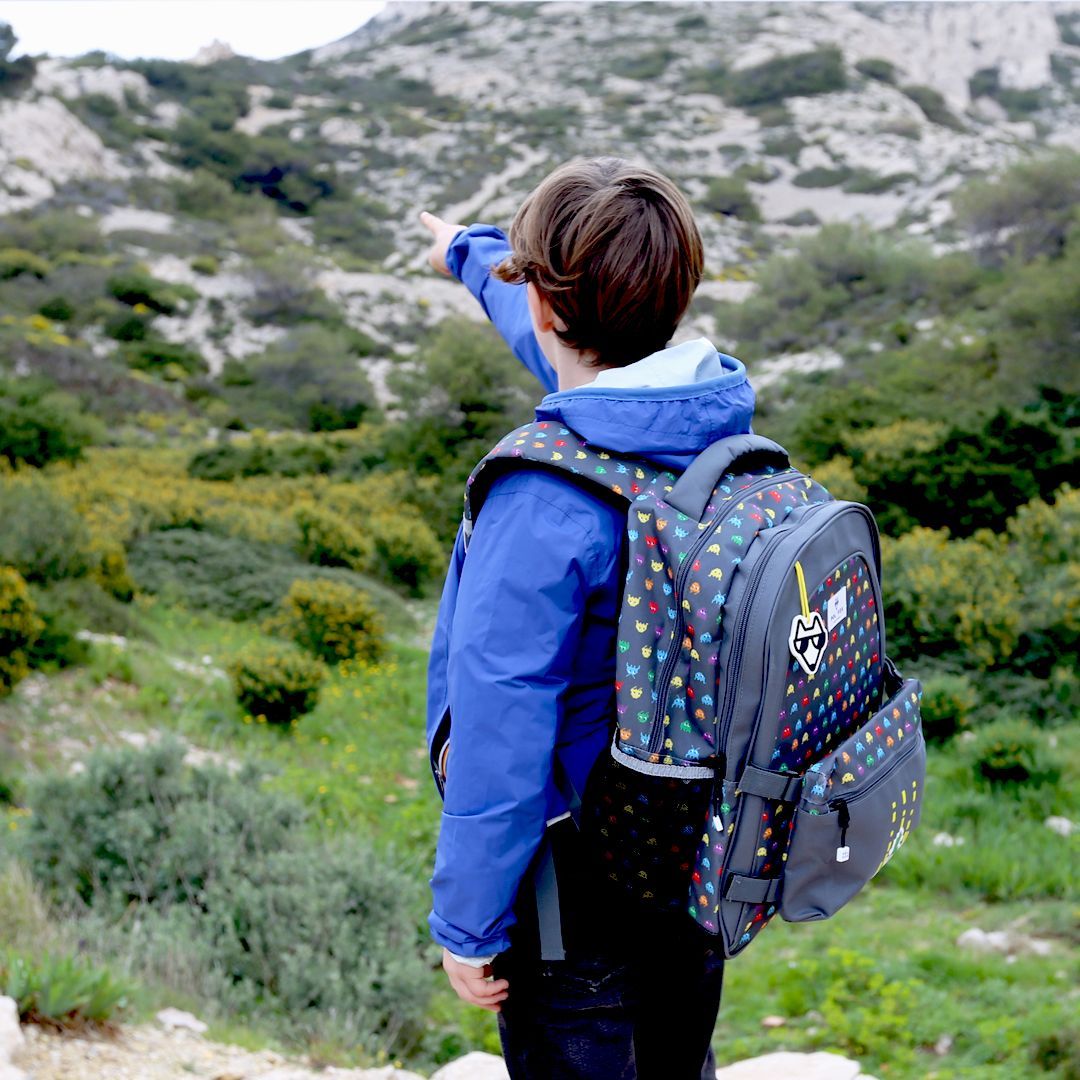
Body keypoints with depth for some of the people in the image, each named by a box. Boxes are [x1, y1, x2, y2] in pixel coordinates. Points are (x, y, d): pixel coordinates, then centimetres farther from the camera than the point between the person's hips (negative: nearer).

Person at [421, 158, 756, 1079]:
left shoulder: (545, 502, -30)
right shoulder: (718, 410, -6)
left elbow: (502, 735, -26)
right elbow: (582, 353, 16)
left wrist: (468, 924, -13)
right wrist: (472, 255, 34)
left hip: (580, 877, -7)